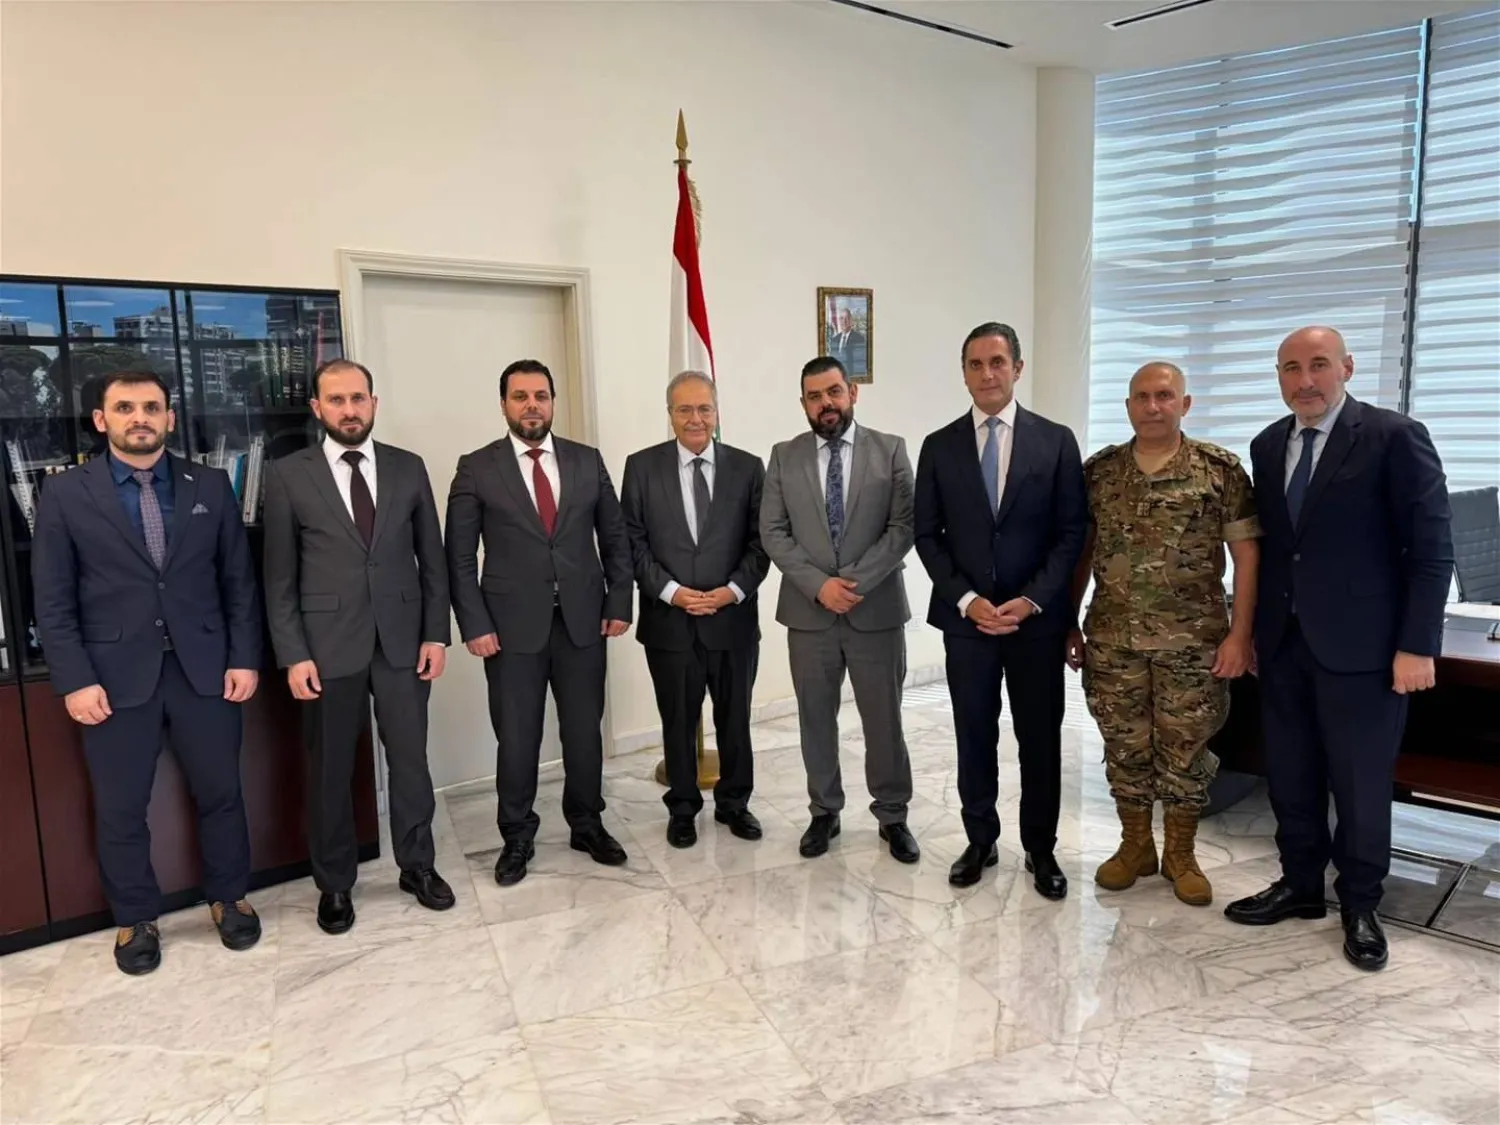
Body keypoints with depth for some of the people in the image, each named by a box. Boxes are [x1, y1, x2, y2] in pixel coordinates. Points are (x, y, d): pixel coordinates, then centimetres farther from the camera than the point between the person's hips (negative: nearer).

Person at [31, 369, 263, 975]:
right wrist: (75, 681, -8)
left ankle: (229, 898, 31)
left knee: (220, 792, 12)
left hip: (204, 668, 1)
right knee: (120, 809, 11)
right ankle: (135, 919, 30)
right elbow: (54, 602, -2)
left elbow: (239, 581, 4)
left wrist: (245, 658, -2)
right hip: (115, 676, -1)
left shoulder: (211, 486, 4)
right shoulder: (65, 494, 0)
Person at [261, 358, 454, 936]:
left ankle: (417, 865, 29)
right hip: (327, 644, -1)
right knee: (330, 771, 10)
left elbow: (432, 557, 7)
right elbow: (280, 576, -1)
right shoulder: (287, 475, -1)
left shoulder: (408, 468, 5)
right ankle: (334, 884, 27)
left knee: (411, 760, 10)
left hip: (402, 640, 2)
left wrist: (435, 633, 1)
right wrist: (293, 654, -7)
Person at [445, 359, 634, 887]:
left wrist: (619, 604, 3)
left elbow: (615, 537, 9)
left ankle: (587, 826, 30)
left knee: (585, 732, 12)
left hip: (583, 620, 2)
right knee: (516, 739, 7)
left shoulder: (587, 461, 6)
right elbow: (459, 557, -2)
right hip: (512, 625, -2)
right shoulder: (476, 469, -1)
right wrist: (474, 624, -9)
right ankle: (517, 838, 25)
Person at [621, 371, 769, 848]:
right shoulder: (642, 466, 0)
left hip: (734, 617, 1)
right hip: (669, 619, -1)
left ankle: (733, 803, 32)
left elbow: (760, 541, 1)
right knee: (678, 722, 11)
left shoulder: (748, 467, 2)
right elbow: (633, 542, -2)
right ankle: (683, 809, 29)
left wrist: (734, 590, -13)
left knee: (735, 718, 13)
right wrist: (671, 591, -13)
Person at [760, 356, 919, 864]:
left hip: (876, 609, -1)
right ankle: (824, 812, 27)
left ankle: (892, 816, 25)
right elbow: (772, 533, -1)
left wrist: (855, 581, -16)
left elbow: (904, 527, -6)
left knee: (884, 719, 8)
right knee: (816, 719, 11)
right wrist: (818, 584, -14)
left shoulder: (890, 450, 0)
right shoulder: (784, 457, 4)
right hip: (808, 612, 2)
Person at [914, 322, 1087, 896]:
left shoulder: (1056, 440, 1)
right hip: (965, 618, 1)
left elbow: (1072, 531, -1)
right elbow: (927, 536, 2)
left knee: (1041, 739, 9)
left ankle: (1041, 849, 25)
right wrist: (967, 601, -10)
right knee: (974, 738, 10)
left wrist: (1031, 600, -12)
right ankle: (980, 841, 26)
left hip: (1038, 617, 0)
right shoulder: (939, 446, 4)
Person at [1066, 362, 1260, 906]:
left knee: (1185, 749, 8)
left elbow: (1247, 553, -4)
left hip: (1193, 641, -2)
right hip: (1112, 640, 2)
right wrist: (1068, 623, 6)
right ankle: (1135, 845, 29)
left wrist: (1239, 634, -10)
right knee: (1125, 746, 11)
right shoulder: (1097, 471, 4)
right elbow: (1079, 552, 9)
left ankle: (1181, 854, 26)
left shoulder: (1221, 469, -3)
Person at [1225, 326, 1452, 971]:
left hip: (1360, 646, -5)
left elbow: (1431, 550, -9)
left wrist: (1417, 646, -13)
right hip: (1283, 643, 5)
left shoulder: (1395, 437, -8)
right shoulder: (1267, 445, 9)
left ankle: (1359, 905, 26)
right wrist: (1256, 628, 10)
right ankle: (1300, 884, 31)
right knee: (1290, 776, 14)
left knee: (1362, 784, 7)